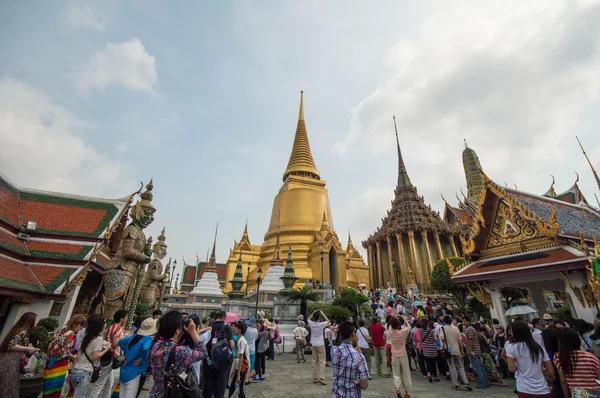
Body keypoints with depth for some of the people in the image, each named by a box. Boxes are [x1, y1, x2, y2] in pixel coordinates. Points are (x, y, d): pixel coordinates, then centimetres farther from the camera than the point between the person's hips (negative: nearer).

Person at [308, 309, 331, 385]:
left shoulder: (311, 324, -9)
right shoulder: (321, 324, -16)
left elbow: (308, 319, 15)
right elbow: (328, 320, 4)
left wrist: (313, 313, 9)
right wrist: (322, 313, 2)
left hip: (313, 345, 4)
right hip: (320, 345, -3)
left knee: (315, 361, 11)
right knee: (322, 361, 1)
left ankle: (315, 378, 14)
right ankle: (321, 378, -7)